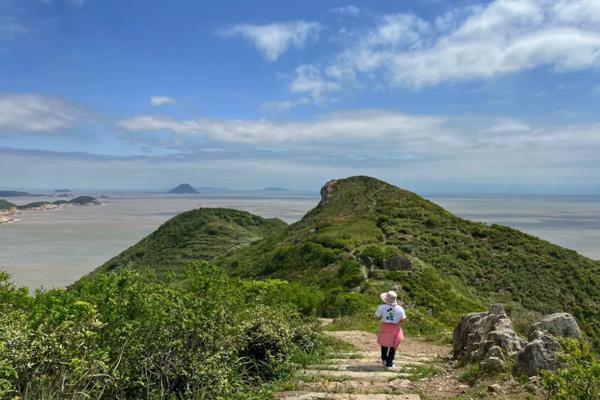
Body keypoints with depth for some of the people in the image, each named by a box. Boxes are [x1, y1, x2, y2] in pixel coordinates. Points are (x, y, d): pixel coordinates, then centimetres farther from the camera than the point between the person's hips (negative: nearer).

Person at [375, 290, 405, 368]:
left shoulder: (382, 307, -16)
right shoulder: (400, 309, -12)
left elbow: (377, 317, -8)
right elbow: (402, 320, -6)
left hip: (384, 328, 1)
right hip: (395, 329, 0)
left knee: (384, 344, 24)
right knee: (392, 346, 13)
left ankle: (384, 360, 33)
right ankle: (389, 363, 15)